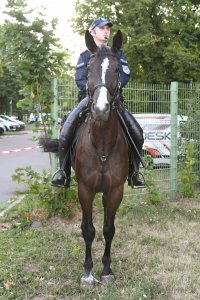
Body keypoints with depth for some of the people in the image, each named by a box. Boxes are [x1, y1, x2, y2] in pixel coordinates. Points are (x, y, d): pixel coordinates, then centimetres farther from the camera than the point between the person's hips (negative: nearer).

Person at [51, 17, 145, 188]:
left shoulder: (117, 53, 16)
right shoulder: (85, 55, 12)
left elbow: (126, 75, 3)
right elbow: (80, 79, 1)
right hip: (89, 98, -1)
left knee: (137, 134, -15)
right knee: (66, 132, -21)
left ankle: (134, 174, 0)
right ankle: (64, 175, -11)